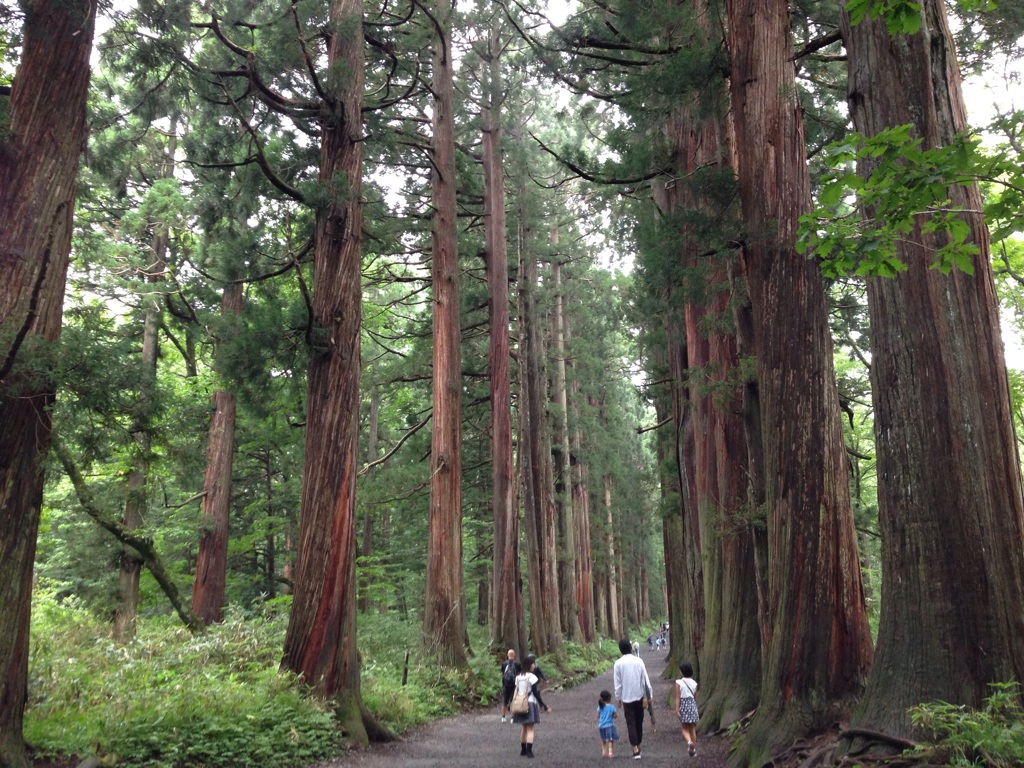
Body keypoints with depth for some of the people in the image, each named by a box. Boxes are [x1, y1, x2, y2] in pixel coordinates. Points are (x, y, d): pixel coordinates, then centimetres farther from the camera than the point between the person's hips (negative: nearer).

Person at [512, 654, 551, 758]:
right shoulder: (531, 677, -12)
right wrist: (544, 705, -9)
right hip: (530, 703, -6)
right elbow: (535, 693, -14)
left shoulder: (518, 677, 6)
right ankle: (529, 751, -8)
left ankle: (523, 750, 22)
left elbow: (516, 692, 9)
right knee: (530, 729, -2)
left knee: (524, 728, 18)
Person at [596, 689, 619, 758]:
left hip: (601, 726, 4)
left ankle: (604, 752, 23)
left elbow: (598, 716, 2)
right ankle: (610, 752, -3)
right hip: (609, 725, -4)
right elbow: (614, 716, -7)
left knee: (603, 740, 20)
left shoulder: (600, 707, -2)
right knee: (611, 740, 6)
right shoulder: (612, 707, -11)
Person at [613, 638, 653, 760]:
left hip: (627, 697, -2)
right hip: (639, 696, 2)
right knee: (639, 722, 17)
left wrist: (618, 698, 5)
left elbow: (617, 683, -6)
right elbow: (645, 680, -3)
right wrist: (648, 695, 6)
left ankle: (636, 749, -7)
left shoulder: (618, 663, -10)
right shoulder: (639, 661, -6)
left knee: (631, 723, 2)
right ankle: (638, 744, 27)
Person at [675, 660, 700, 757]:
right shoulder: (694, 683, 0)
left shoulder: (679, 683, -11)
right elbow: (695, 697, 9)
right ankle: (694, 748, 17)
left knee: (685, 729, 7)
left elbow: (678, 697, -12)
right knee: (692, 729, 14)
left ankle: (689, 741, -21)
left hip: (683, 706, -3)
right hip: (692, 705, 3)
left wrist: (677, 710, -10)